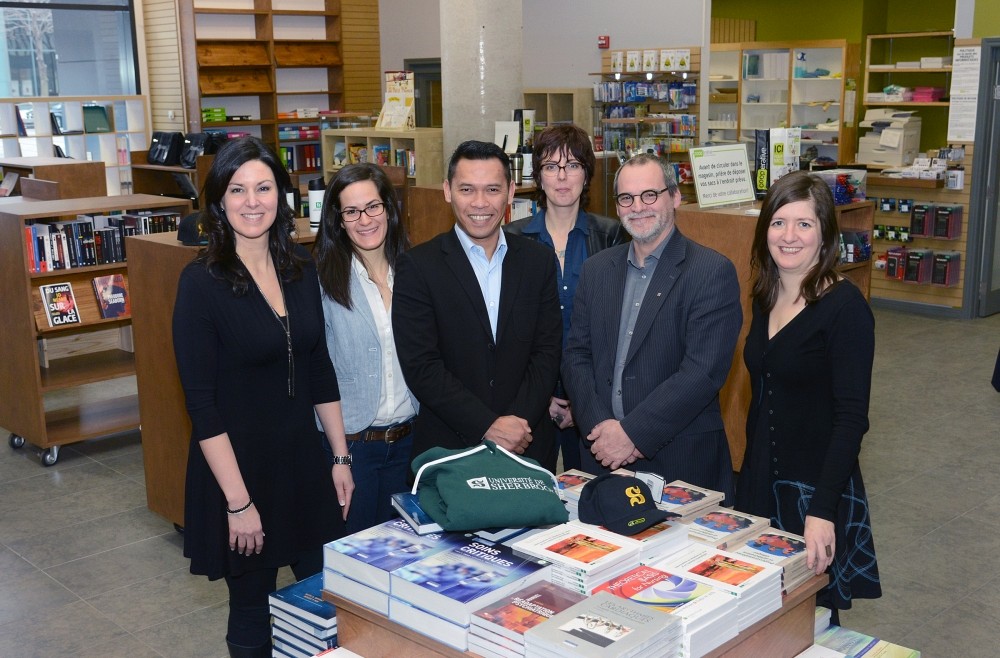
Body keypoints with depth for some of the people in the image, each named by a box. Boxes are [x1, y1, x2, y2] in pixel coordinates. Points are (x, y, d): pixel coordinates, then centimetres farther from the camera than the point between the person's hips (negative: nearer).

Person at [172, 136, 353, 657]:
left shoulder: (300, 267, 2)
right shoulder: (201, 281, -14)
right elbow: (201, 402, -16)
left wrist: (340, 457, 7)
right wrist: (238, 501, -17)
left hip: (304, 458, 5)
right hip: (239, 464, -5)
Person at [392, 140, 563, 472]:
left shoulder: (539, 260, 4)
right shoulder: (417, 266, -7)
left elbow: (547, 351, 1)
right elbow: (420, 366, -12)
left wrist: (519, 422, -12)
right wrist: (487, 426, -16)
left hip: (529, 445, 3)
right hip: (448, 447, -3)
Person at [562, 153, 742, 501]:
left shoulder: (713, 272, -9)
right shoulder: (596, 269, 9)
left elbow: (704, 371, -17)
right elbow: (576, 355, 6)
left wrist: (632, 433, -18)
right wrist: (600, 426, -9)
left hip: (682, 462, -4)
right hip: (602, 456, 5)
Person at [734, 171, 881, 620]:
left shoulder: (844, 306, -15)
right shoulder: (766, 298, 6)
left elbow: (851, 417, -20)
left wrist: (822, 510, -26)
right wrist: (751, 477, 12)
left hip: (815, 487, -6)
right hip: (759, 481, 6)